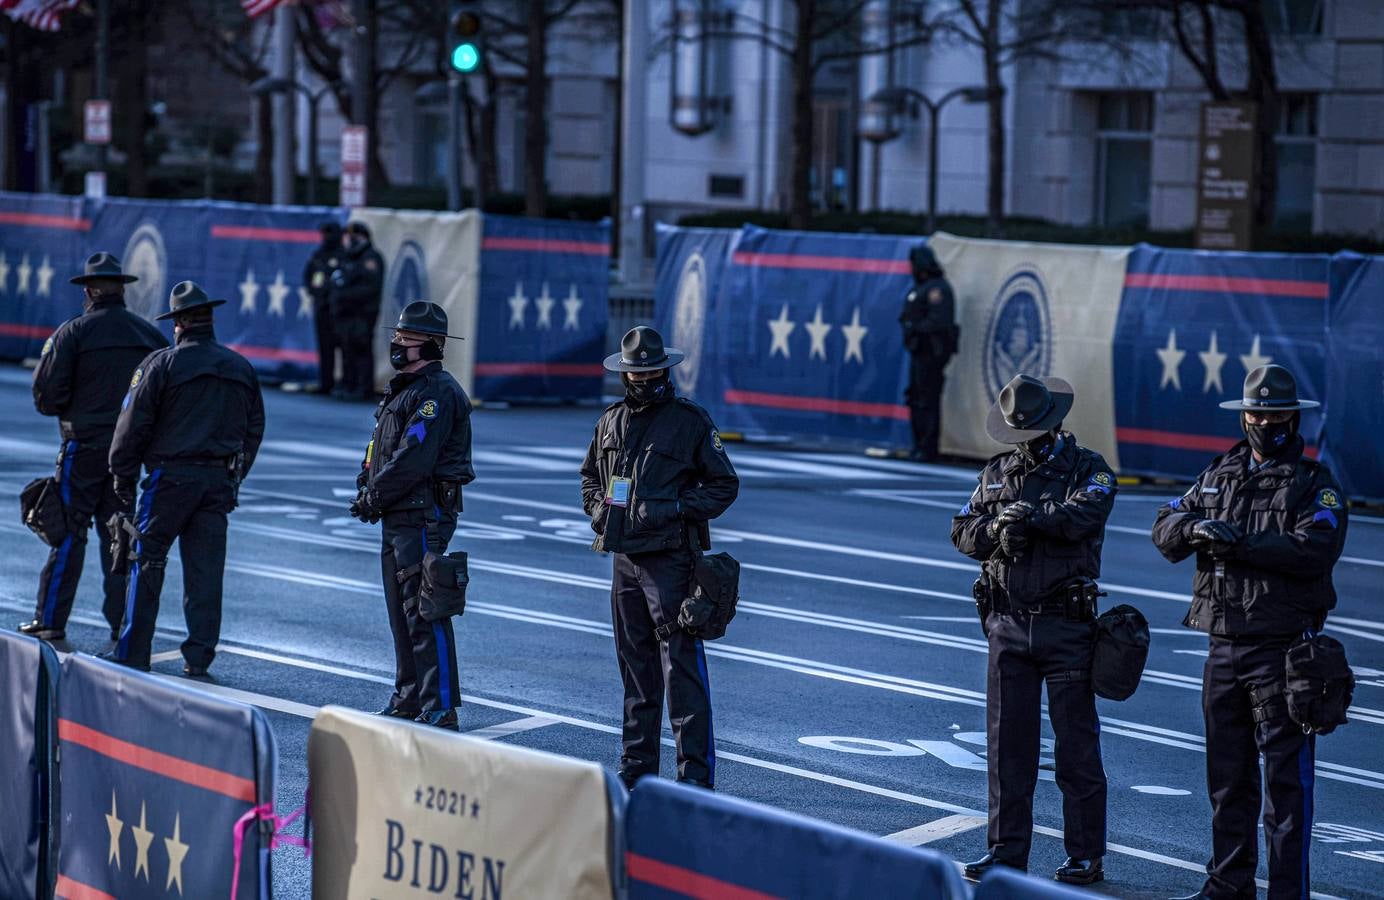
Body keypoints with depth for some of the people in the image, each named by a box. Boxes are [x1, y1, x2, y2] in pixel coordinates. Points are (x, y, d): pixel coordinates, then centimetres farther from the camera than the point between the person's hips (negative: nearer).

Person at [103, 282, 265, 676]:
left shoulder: (162, 364, -6)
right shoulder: (241, 368, 10)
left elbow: (133, 425, -6)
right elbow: (254, 429, 16)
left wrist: (123, 477, 2)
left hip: (171, 477, -4)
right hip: (219, 481, 4)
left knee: (148, 562, 4)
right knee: (206, 569, 6)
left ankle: (132, 653, 6)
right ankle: (199, 657, 6)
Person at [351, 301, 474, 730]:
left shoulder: (438, 393, -15)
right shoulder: (403, 389, 19)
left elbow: (413, 459, -22)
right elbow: (379, 449, 21)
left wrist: (374, 495, -14)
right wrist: (366, 484, 3)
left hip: (424, 515, -11)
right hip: (398, 517, 11)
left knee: (424, 613, -12)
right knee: (401, 610, 15)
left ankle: (440, 709, -11)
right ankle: (409, 698, 24)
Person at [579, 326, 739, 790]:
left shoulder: (691, 420, -4)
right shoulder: (611, 421, 12)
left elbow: (724, 485, -3)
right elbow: (590, 474, 27)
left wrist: (676, 508, -15)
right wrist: (598, 506, 7)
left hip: (670, 557, -6)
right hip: (624, 558, 6)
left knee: (682, 668, -9)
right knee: (635, 667, 13)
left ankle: (696, 772, -7)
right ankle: (637, 765, 21)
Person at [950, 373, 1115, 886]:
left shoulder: (1088, 469, -1)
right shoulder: (996, 474, 13)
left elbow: (1086, 514, -21)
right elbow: (963, 532, 5)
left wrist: (1030, 514, -25)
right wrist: (996, 529, -15)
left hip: (1066, 626, -4)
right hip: (1008, 624, 5)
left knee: (1076, 743, -1)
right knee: (1006, 741, 7)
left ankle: (1086, 856, 6)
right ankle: (1007, 850, 15)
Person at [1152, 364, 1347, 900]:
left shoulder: (1315, 485, -2)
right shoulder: (1219, 476, 15)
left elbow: (1314, 551, -19)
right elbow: (1165, 530, 8)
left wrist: (1239, 542, -22)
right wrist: (1193, 528, -14)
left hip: (1282, 649, -6)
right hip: (1223, 647, 6)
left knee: (1286, 779, -5)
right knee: (1227, 775, 13)